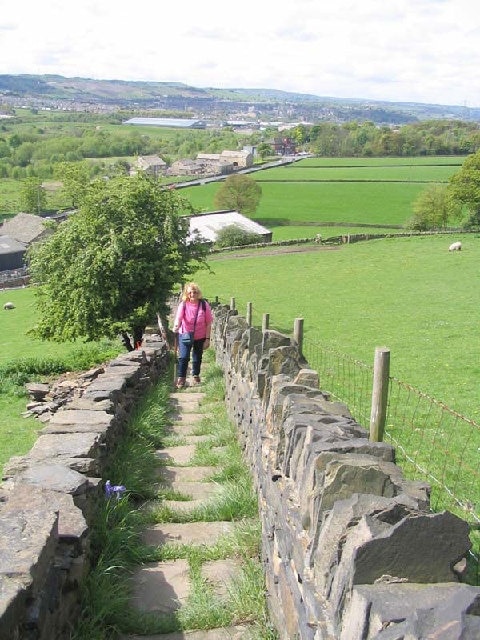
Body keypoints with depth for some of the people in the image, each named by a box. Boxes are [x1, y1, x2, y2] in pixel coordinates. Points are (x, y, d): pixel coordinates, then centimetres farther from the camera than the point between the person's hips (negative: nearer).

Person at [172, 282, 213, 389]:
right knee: (183, 357, -11)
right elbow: (178, 317, -26)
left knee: (197, 358, 16)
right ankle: (181, 378, 2)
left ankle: (196, 376, 39)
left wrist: (207, 339, -9)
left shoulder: (204, 305, -13)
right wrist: (176, 326, -49)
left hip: (200, 337, 1)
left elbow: (208, 323, -8)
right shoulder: (183, 304, -12)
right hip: (185, 335, -1)